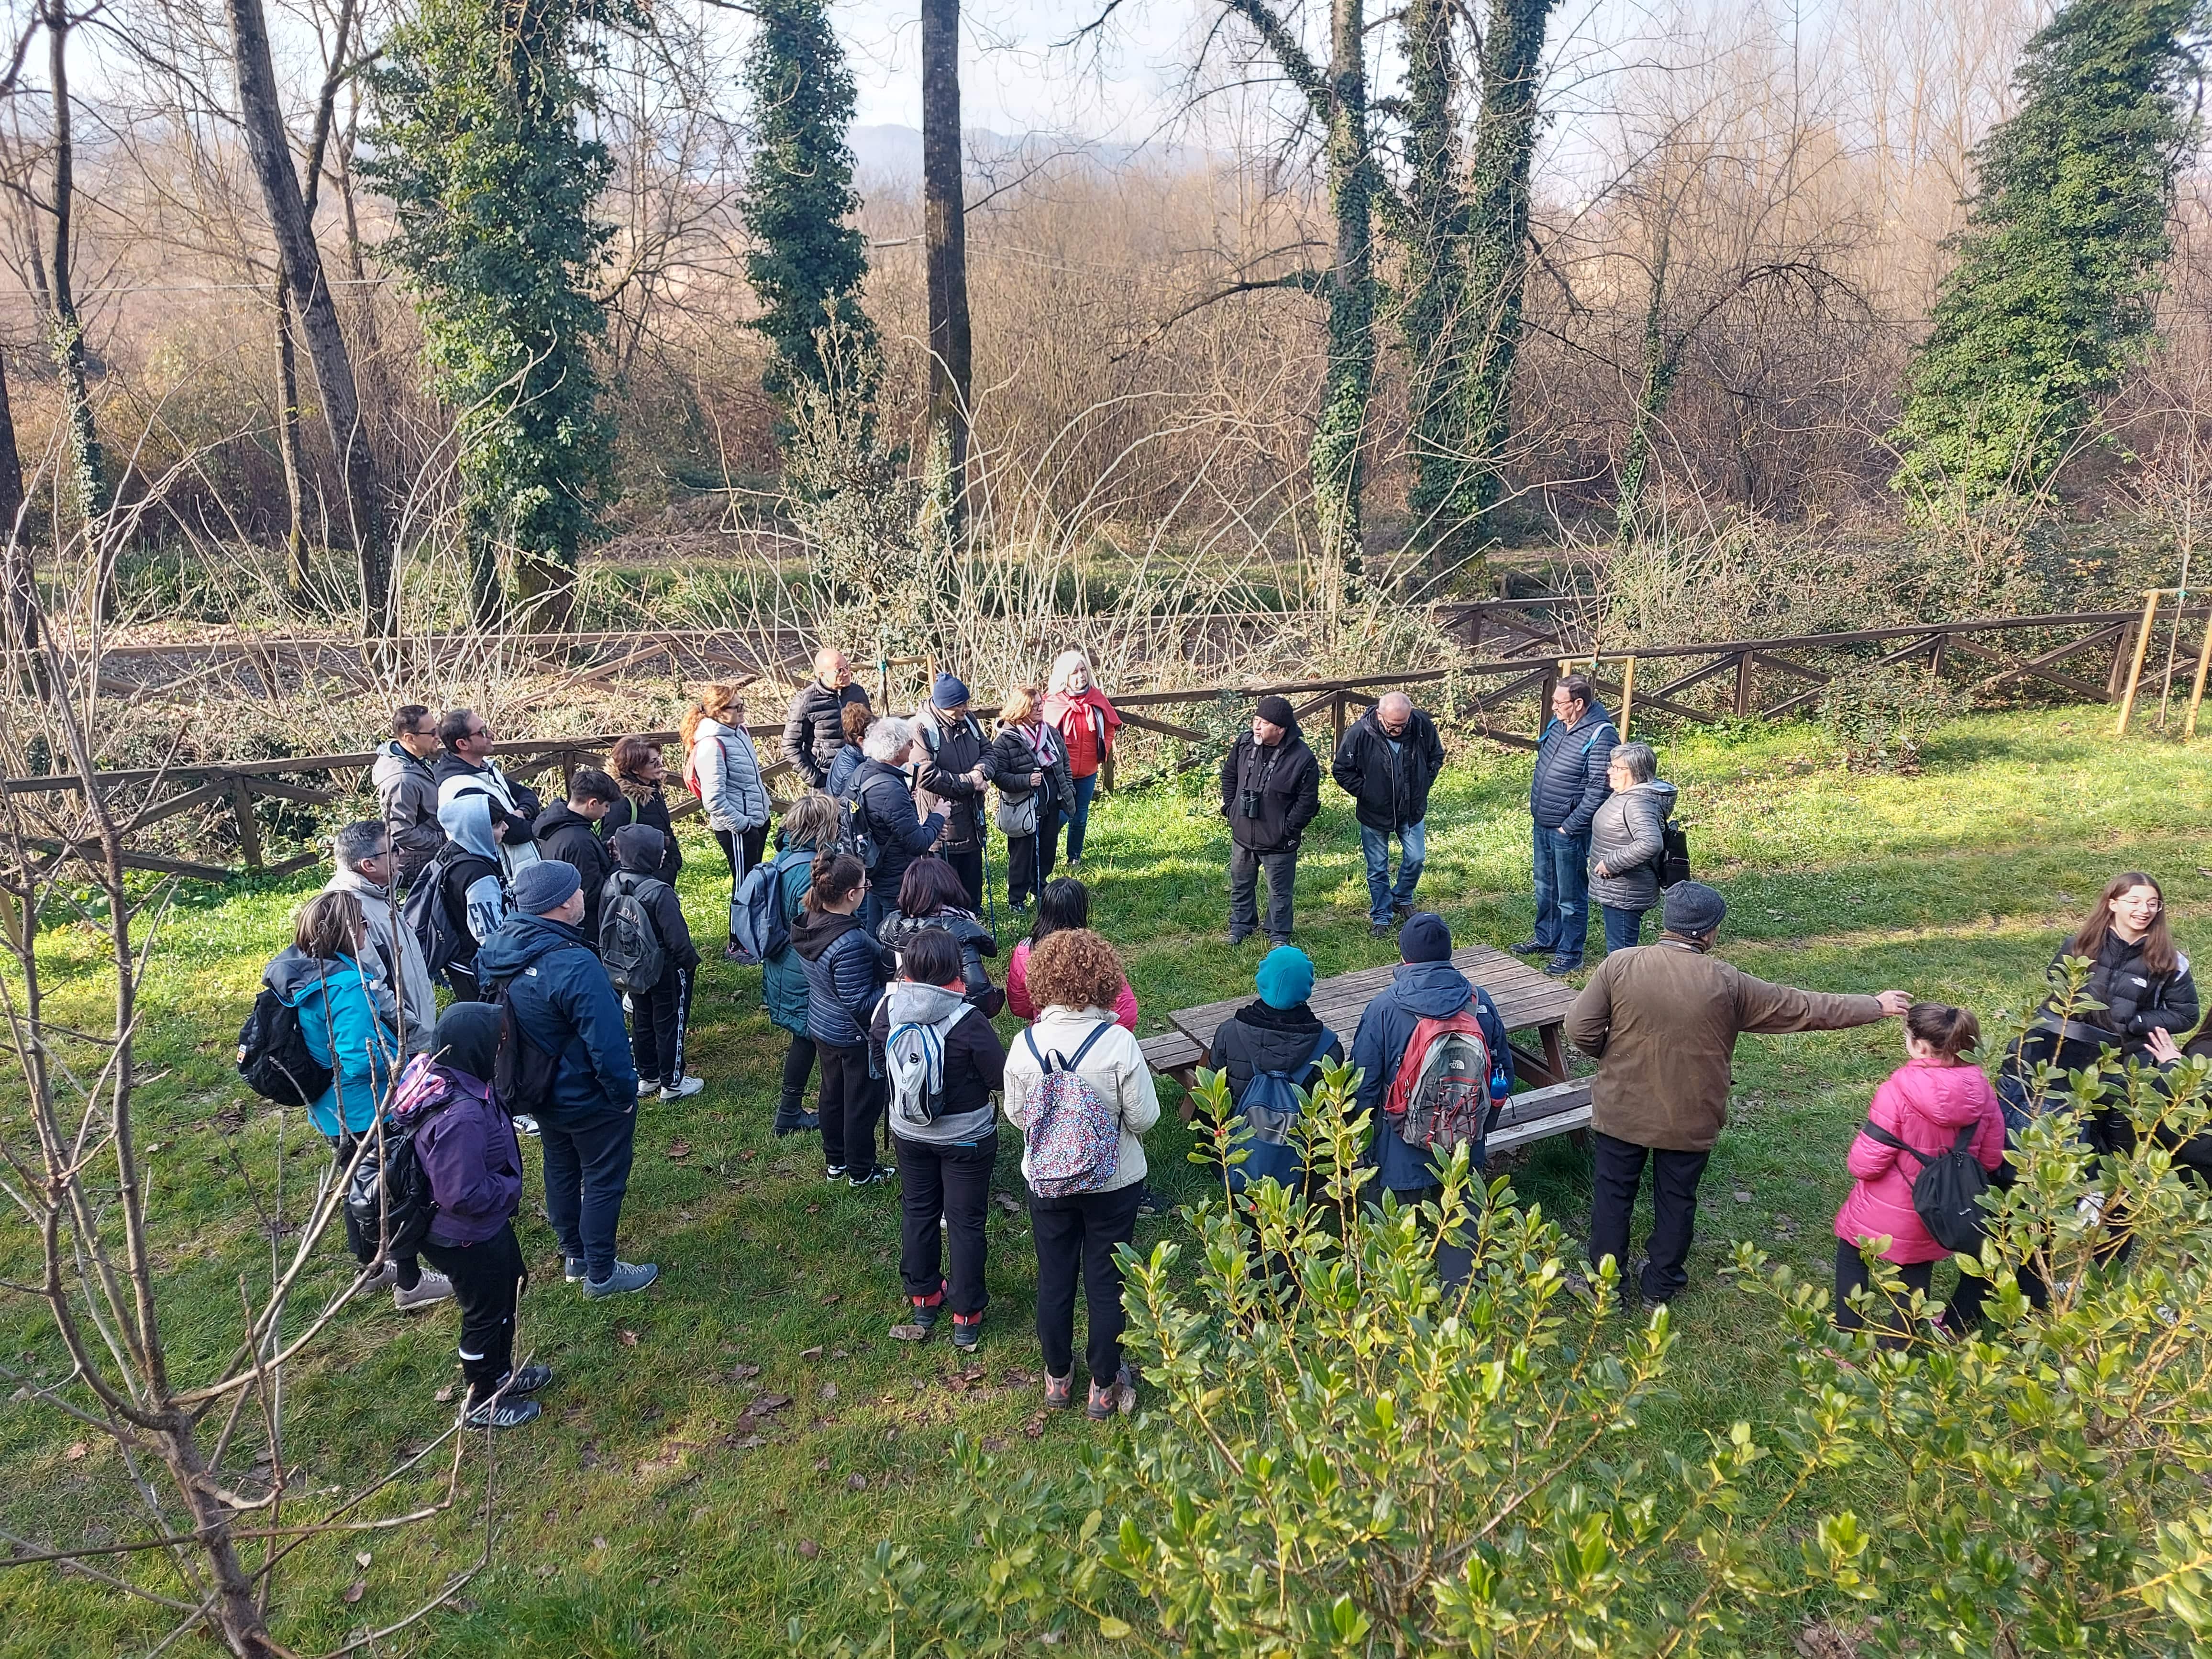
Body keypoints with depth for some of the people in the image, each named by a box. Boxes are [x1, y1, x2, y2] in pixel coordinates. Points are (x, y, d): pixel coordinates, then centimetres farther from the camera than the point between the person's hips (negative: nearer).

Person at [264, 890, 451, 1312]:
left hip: (331, 1112, 9)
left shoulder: (297, 974, -1)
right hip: (368, 1114, -9)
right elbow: (359, 1060, -34)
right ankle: (409, 1284, 22)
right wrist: (401, 1059, -17)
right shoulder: (348, 985, -31)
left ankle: (371, 1267, 44)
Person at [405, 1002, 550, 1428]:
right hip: (467, 1239, -9)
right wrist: (511, 1189, -17)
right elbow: (463, 1195, -35)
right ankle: (480, 1404, 39)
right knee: (485, 1315, 14)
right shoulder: (461, 1115, -40)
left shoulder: (442, 1075, -10)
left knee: (511, 1287, 28)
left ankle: (500, 1373, 51)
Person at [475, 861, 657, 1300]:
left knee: (561, 1169, 24)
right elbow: (606, 1042, -31)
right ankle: (601, 1273, 24)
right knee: (603, 1180, 11)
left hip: (542, 1094, 8)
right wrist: (624, 1093, -14)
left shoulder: (501, 947, -9)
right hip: (589, 1098, -8)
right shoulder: (574, 966, -35)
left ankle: (575, 1255, 42)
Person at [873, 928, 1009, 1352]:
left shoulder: (889, 1008, -16)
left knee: (917, 1211, 22)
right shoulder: (968, 1020, -28)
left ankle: (922, 1302, 37)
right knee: (965, 1221, 10)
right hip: (966, 1138, -4)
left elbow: (877, 1057, 2)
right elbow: (1002, 1078, -19)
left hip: (909, 1133, 4)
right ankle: (967, 1318, 22)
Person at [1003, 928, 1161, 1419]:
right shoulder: (1119, 1042, -23)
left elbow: (1017, 1116, -4)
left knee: (1054, 1278, 19)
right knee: (1107, 1281, 15)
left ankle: (1058, 1378, 37)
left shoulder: (1026, 1043, -16)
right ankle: (1104, 1385, 30)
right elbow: (1144, 1117, -17)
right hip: (1113, 1181, -2)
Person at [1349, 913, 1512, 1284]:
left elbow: (1364, 1083, -11)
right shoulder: (1479, 1001, -8)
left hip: (1403, 1147, -3)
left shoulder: (1384, 1007, -17)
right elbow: (1503, 1070, 2)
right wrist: (1481, 1126, 17)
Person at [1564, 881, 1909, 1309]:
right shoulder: (1726, 984, -14)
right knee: (1676, 1201, 19)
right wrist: (1877, 1007, 9)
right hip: (1689, 1121, 0)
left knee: (1612, 1194, 16)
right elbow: (1803, 1008, -5)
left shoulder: (1620, 965, -15)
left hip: (1621, 1110, 0)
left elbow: (1580, 1028, -16)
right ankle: (1660, 1287, 35)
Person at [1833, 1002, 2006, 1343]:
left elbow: (1866, 1163, -23)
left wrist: (1857, 1160, -1)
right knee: (1915, 1276, 24)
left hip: (1884, 1216, -4)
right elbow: (1990, 1158, 2)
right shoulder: (1981, 1090, -11)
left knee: (1851, 1257, 22)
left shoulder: (1897, 1091, -28)